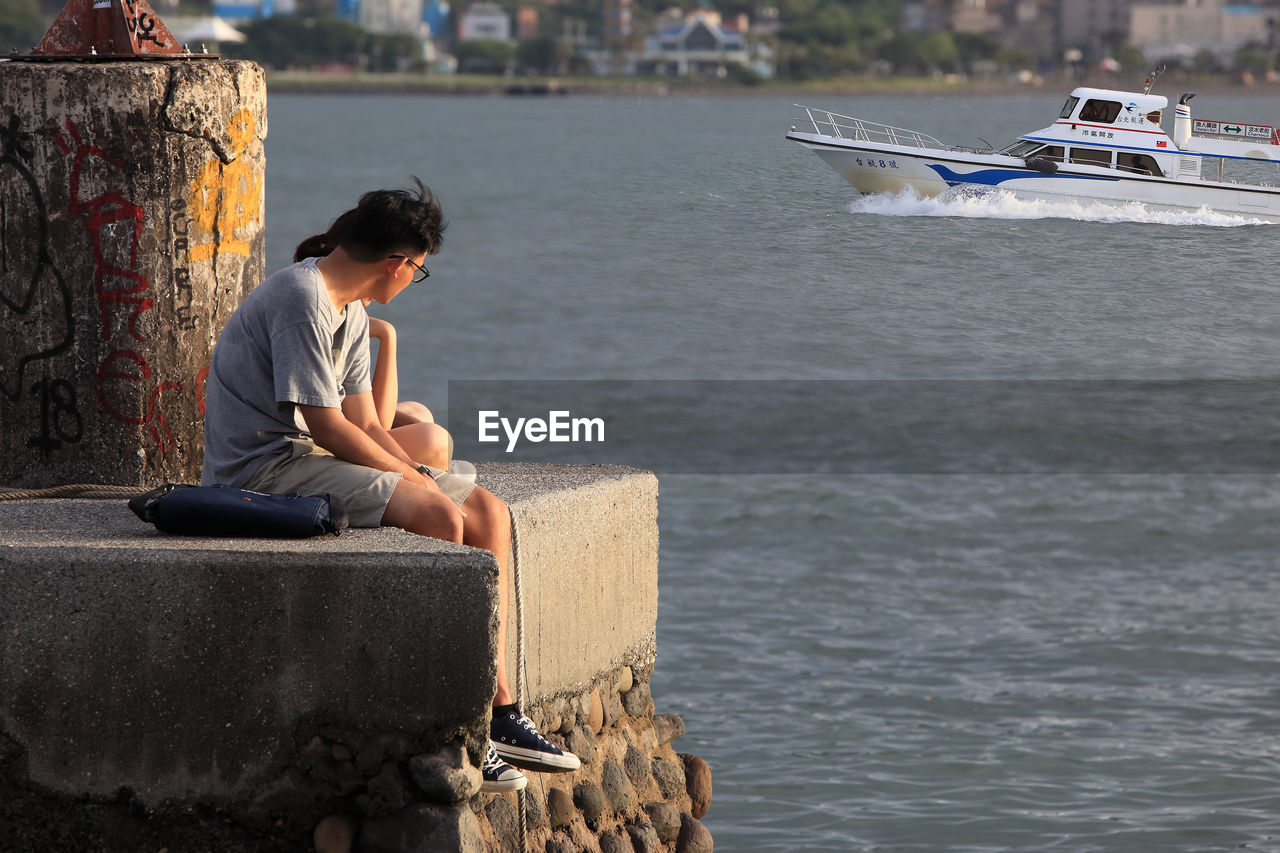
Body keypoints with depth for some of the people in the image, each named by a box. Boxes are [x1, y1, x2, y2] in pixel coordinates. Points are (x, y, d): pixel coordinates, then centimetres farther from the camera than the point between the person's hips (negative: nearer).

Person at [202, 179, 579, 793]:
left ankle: (496, 708, -5)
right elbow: (327, 425, -19)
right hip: (264, 465, -10)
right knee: (439, 517, -27)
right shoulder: (301, 299, -16)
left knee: (487, 512, 0)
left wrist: (421, 477, -3)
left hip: (311, 460, 10)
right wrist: (416, 480, -12)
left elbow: (365, 425, 13)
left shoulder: (351, 312, 17)